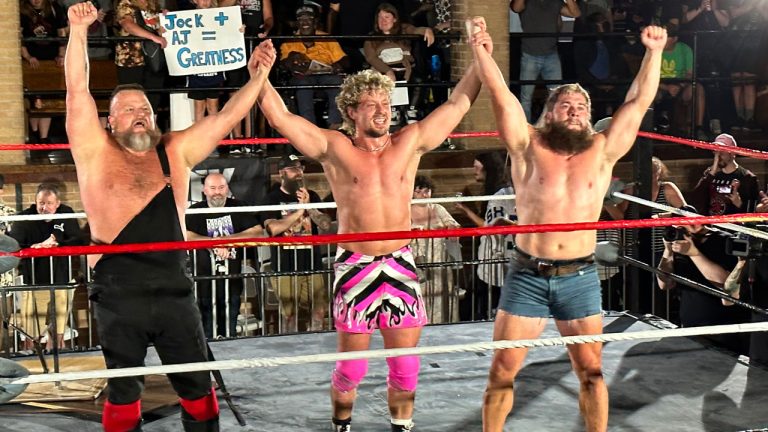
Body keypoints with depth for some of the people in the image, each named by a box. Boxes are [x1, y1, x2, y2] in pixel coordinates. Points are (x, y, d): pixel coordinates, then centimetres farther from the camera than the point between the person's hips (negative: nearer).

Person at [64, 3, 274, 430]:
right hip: (119, 293, -2)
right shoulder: (95, 151, 4)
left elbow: (227, 117, 11)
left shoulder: (176, 151, 12)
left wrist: (258, 75, 4)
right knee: (124, 390, 8)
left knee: (198, 386, 8)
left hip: (174, 289, 3)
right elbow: (77, 89, -3)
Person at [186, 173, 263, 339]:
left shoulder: (239, 207, 2)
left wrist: (226, 239, -15)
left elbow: (258, 232, -7)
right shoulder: (195, 211, -4)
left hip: (233, 279, 2)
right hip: (205, 280, -2)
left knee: (230, 330, 14)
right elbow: (186, 236, -19)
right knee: (207, 331, 4)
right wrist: (214, 243, -26)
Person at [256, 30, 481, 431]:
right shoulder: (334, 147, -2)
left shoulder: (409, 142, 4)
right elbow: (279, 116, -8)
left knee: (405, 363, 7)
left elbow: (457, 103, 6)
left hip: (400, 264, 2)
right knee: (351, 365, 6)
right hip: (354, 266, -2)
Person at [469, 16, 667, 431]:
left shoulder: (602, 152, 6)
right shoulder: (529, 147, 2)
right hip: (526, 275, -1)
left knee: (591, 371, 7)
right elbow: (501, 95, -5)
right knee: (502, 370, 3)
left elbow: (638, 102, 3)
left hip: (580, 277, 1)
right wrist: (480, 49, -13)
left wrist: (653, 53, -2)